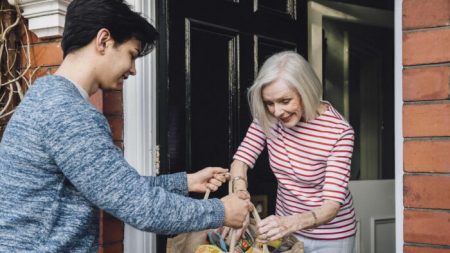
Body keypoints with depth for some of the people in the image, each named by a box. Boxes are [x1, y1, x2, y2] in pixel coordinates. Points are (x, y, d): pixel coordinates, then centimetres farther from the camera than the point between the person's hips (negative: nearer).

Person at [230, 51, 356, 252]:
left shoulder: (338, 132, -25)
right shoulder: (268, 118, -13)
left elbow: (332, 204, -27)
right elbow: (241, 160, -9)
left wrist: (292, 223, -46)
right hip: (286, 229, 4)